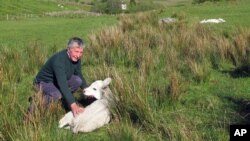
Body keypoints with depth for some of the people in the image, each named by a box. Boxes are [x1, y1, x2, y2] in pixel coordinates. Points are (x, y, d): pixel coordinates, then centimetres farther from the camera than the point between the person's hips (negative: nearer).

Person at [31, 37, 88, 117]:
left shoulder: (76, 58, -10)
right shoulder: (59, 60, -34)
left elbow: (79, 75, 6)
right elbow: (62, 84, -43)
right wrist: (73, 105, -49)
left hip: (60, 80, 8)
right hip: (44, 82, -7)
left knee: (78, 80, -15)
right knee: (57, 95, -36)